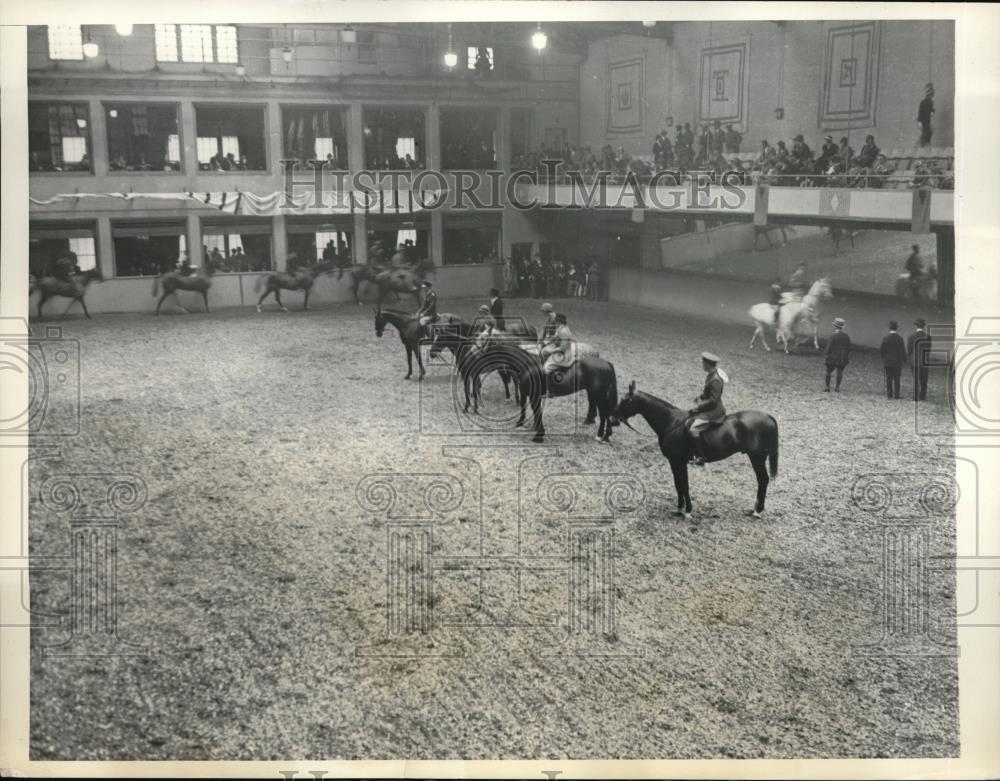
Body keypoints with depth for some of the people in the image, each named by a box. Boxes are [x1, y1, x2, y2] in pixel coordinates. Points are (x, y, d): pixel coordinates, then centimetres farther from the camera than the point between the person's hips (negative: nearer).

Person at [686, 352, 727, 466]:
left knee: (693, 429, -20)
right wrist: (700, 397, 7)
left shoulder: (715, 380, -25)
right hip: (708, 409, 11)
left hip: (713, 411, -11)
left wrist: (698, 407, -20)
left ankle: (700, 458, -15)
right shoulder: (711, 375, 5)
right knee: (688, 421, 14)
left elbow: (713, 401, -25)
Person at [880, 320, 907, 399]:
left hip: (887, 362, 1)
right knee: (896, 379, 3)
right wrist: (904, 361, 4)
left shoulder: (885, 338, -5)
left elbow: (882, 351, -1)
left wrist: (883, 361, 11)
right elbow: (903, 351, -6)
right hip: (897, 362, -1)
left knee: (888, 379, 7)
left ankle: (889, 394, 7)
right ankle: (896, 395, 1)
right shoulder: (899, 338, -9)